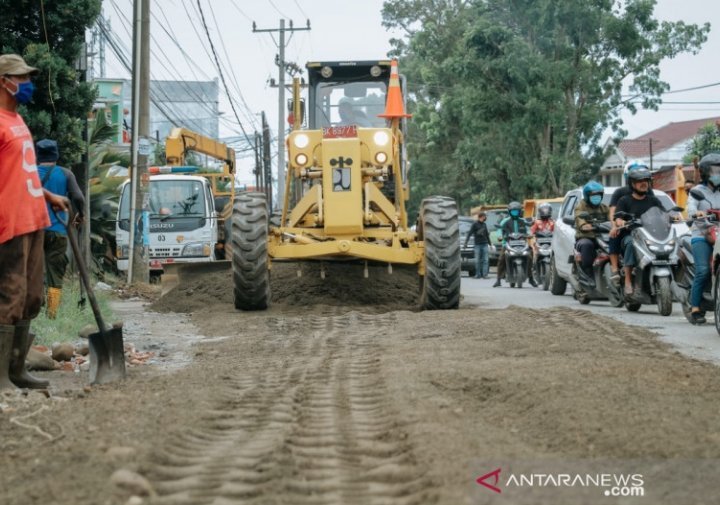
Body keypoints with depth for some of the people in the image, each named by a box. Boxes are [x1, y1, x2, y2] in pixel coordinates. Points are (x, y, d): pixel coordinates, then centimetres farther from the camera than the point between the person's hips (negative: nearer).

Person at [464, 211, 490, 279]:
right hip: (478, 244, -4)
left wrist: (490, 244, 27)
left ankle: (485, 274, -6)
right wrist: (466, 242, -13)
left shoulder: (484, 225, 14)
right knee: (477, 260, -2)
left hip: (485, 244, 4)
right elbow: (470, 233, -4)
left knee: (485, 260, -5)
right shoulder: (475, 224, -1)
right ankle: (478, 274, 5)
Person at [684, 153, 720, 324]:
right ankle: (695, 309, -16)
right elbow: (691, 207, -10)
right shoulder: (698, 191, 8)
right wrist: (697, 213, -33)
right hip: (702, 235, -4)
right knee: (703, 271, -21)